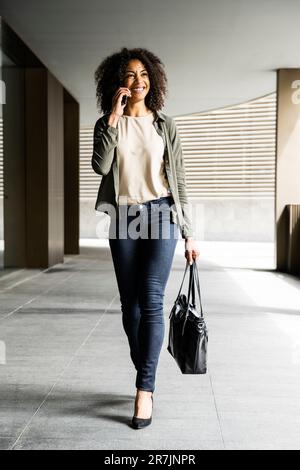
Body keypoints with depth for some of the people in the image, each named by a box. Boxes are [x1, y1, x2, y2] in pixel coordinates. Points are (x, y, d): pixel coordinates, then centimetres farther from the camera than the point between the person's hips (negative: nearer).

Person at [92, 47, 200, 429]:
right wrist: (113, 117, -11)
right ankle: (146, 379, 21)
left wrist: (188, 233, 3)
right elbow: (100, 166, -11)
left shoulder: (165, 125, 7)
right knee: (130, 305, 5)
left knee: (151, 300, -12)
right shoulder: (107, 124, 8)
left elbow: (178, 179, 6)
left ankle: (145, 388, -6)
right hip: (123, 218, 2)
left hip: (160, 214, -1)